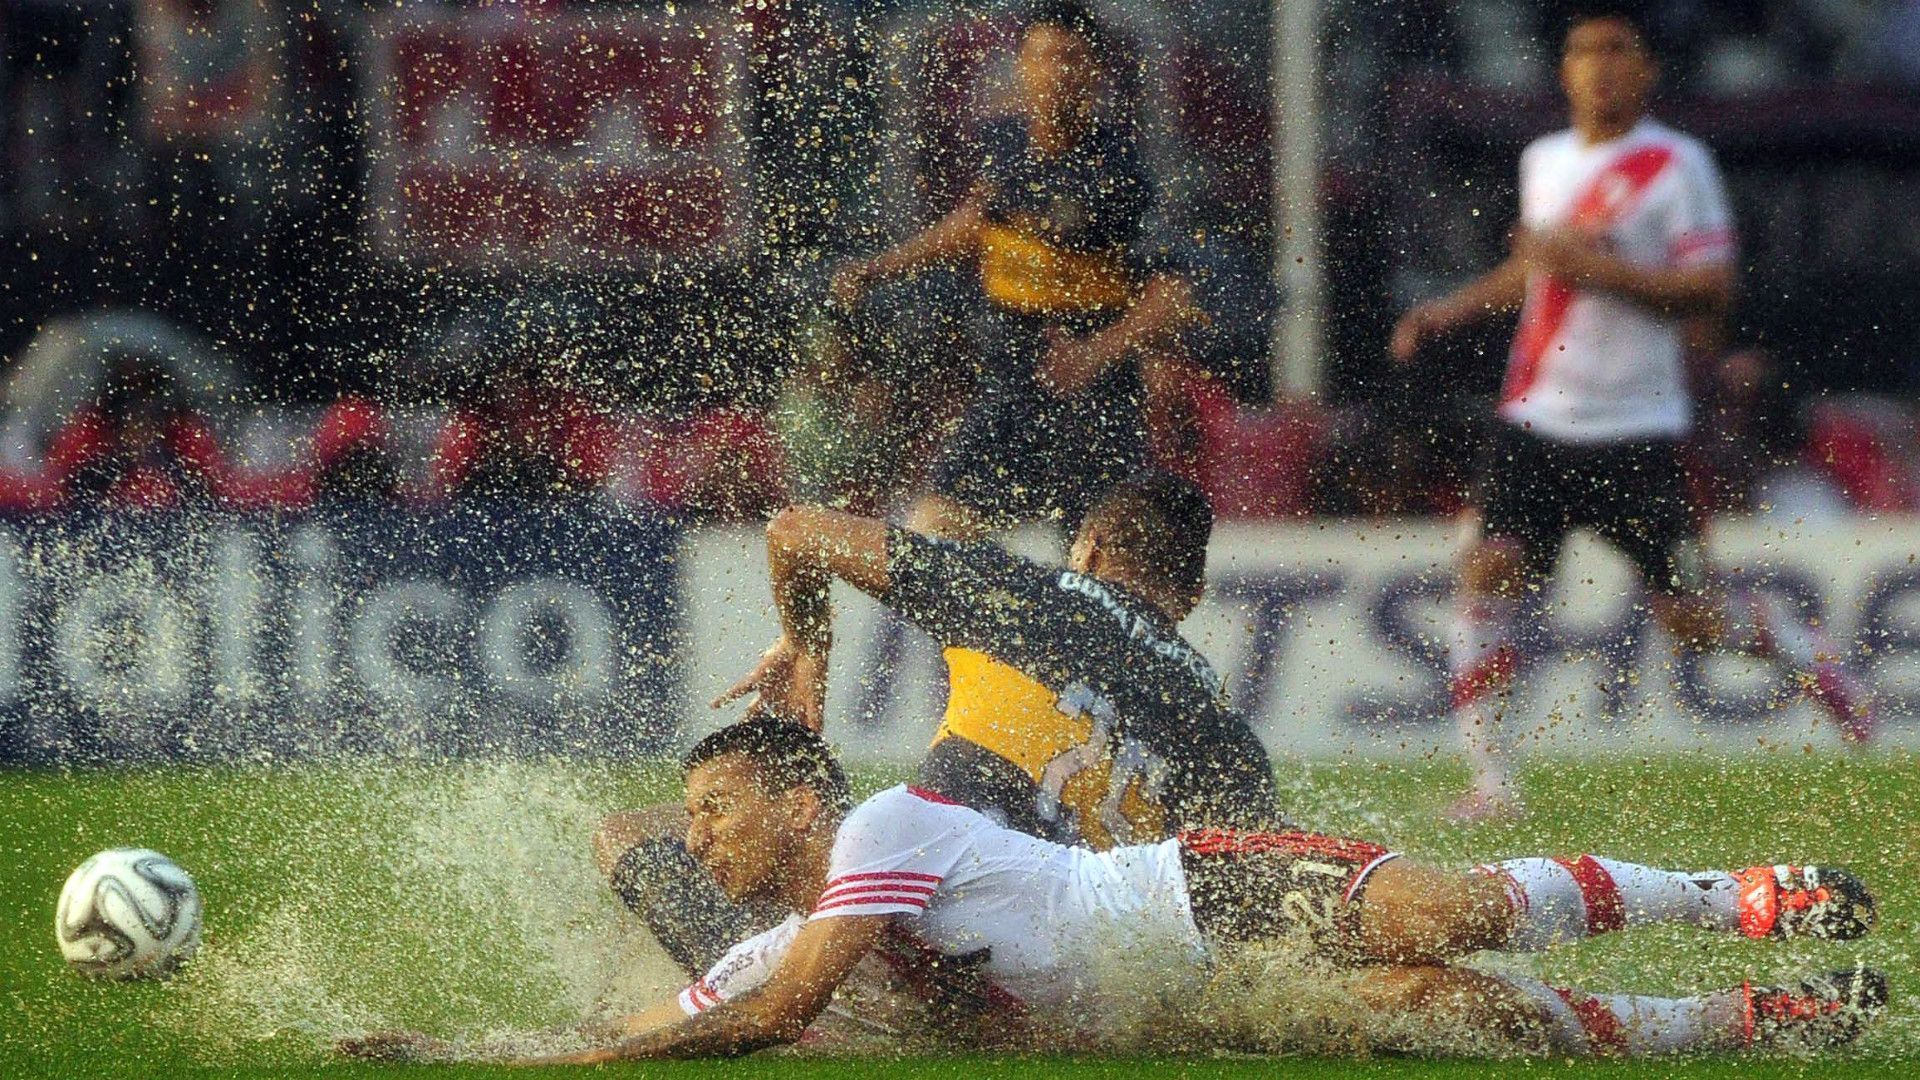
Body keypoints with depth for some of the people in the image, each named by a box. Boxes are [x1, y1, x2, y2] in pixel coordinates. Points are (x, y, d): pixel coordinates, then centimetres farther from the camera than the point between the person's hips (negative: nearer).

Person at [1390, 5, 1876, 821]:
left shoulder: (1675, 165, -5)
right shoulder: (1544, 160, 14)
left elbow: (1712, 290, -11)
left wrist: (1597, 266, -18)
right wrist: (1451, 311, 18)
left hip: (1634, 429, -5)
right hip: (1536, 421, 5)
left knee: (1688, 617, 0)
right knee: (1489, 571, -13)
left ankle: (1800, 650, 32)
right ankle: (1490, 779, -9)